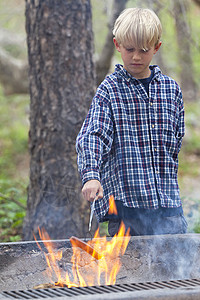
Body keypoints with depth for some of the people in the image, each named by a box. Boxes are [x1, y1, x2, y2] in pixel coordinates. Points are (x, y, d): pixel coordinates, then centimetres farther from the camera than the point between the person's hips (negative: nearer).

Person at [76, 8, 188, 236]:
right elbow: (92, 136, -13)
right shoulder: (110, 89, -1)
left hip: (167, 200, 3)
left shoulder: (171, 88, 10)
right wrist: (91, 175, -29)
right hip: (124, 200, -3)